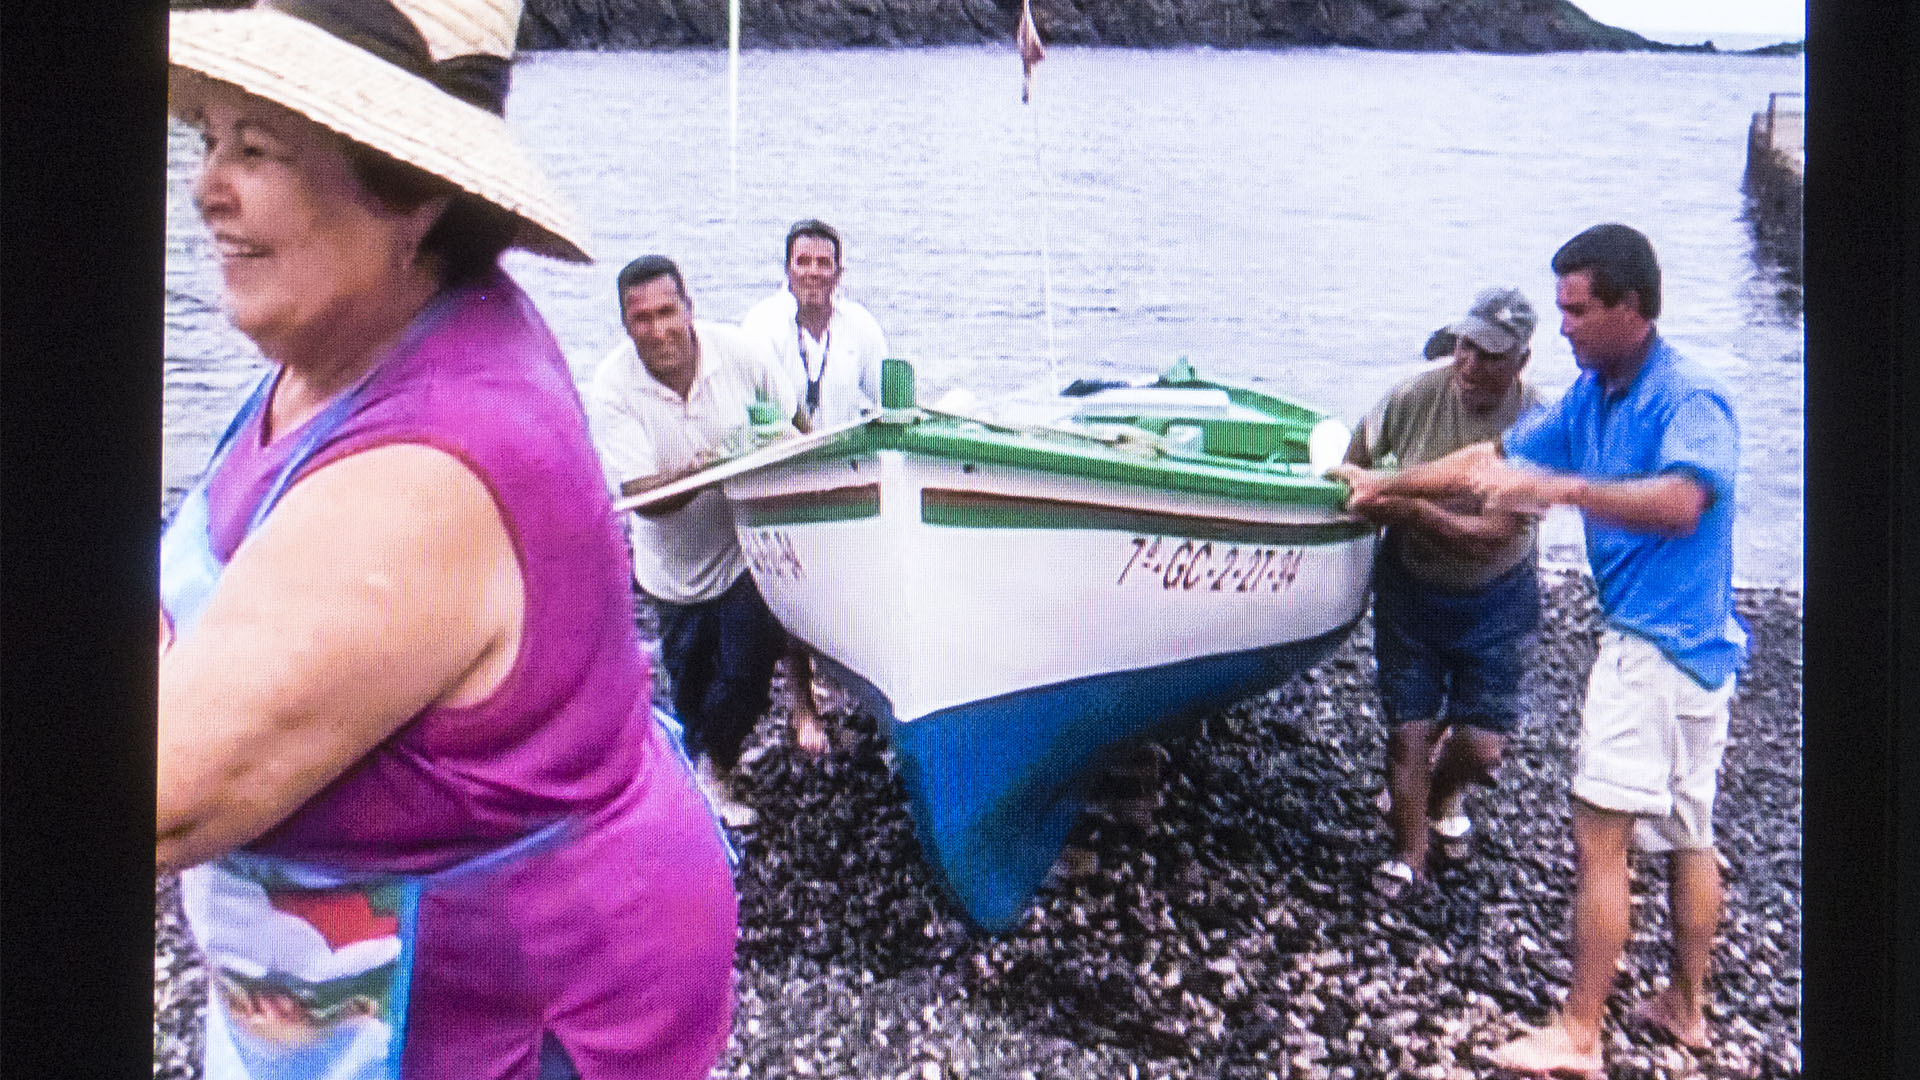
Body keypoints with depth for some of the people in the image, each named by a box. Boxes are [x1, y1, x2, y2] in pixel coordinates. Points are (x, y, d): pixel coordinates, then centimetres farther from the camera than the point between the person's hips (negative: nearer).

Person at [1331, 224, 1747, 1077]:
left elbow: (1681, 502, -36)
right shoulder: (1591, 396, 9)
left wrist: (1559, 488, -41)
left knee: (1599, 838, -6)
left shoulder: (1690, 400, -18)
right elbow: (1497, 458, 17)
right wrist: (1386, 485, 20)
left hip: (1656, 646, -10)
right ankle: (1686, 1006, 31)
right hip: (1698, 651, 10)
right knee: (1688, 836, 18)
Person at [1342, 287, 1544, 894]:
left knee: (1480, 746, 0)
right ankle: (1409, 857, 22)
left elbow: (1491, 537, -27)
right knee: (1408, 731, 0)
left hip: (1496, 600, -1)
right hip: (1409, 588, 1)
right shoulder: (1413, 398, -14)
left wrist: (1411, 510, -35)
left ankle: (1440, 796, 38)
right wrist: (1363, 493, -8)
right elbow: (1353, 466, 7)